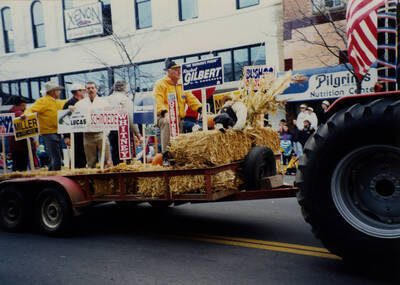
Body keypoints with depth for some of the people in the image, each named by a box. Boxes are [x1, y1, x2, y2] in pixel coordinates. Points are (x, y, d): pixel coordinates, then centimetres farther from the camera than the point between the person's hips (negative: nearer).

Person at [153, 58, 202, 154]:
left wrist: (200, 109, -5)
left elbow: (191, 98, 13)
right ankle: (165, 153, -36)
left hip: (179, 118, 6)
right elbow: (158, 101, -14)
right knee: (167, 124, -37)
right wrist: (165, 113, -32)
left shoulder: (181, 85, 19)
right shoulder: (160, 84, -1)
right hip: (165, 117, -6)